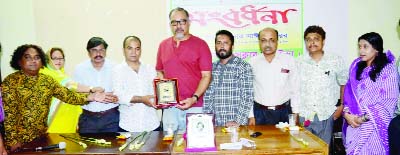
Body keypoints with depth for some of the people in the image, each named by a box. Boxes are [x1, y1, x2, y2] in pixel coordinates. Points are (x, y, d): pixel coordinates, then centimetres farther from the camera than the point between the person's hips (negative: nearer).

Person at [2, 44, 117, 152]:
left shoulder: (47, 80, 4)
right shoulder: (11, 81, -9)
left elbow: (68, 96, -5)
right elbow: (8, 114, -12)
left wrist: (92, 97, -19)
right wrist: (12, 141, -17)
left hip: (41, 137, 4)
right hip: (19, 140, -3)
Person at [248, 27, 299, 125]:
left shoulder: (289, 60, 0)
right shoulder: (252, 63, -1)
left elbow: (295, 88, 4)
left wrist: (295, 112, 2)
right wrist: (251, 115, -1)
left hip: (283, 112, 0)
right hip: (260, 113, 0)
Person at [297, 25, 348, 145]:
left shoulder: (336, 61, 1)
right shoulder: (298, 62, 2)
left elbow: (344, 84, 10)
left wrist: (342, 106, 5)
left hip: (326, 116, 0)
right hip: (302, 116, 0)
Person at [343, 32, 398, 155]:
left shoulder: (388, 69, -7)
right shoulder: (356, 66, 8)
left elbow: (389, 100, -11)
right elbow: (348, 91, 8)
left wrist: (364, 118, -15)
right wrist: (346, 113, -7)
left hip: (374, 125, -4)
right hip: (353, 121, 4)